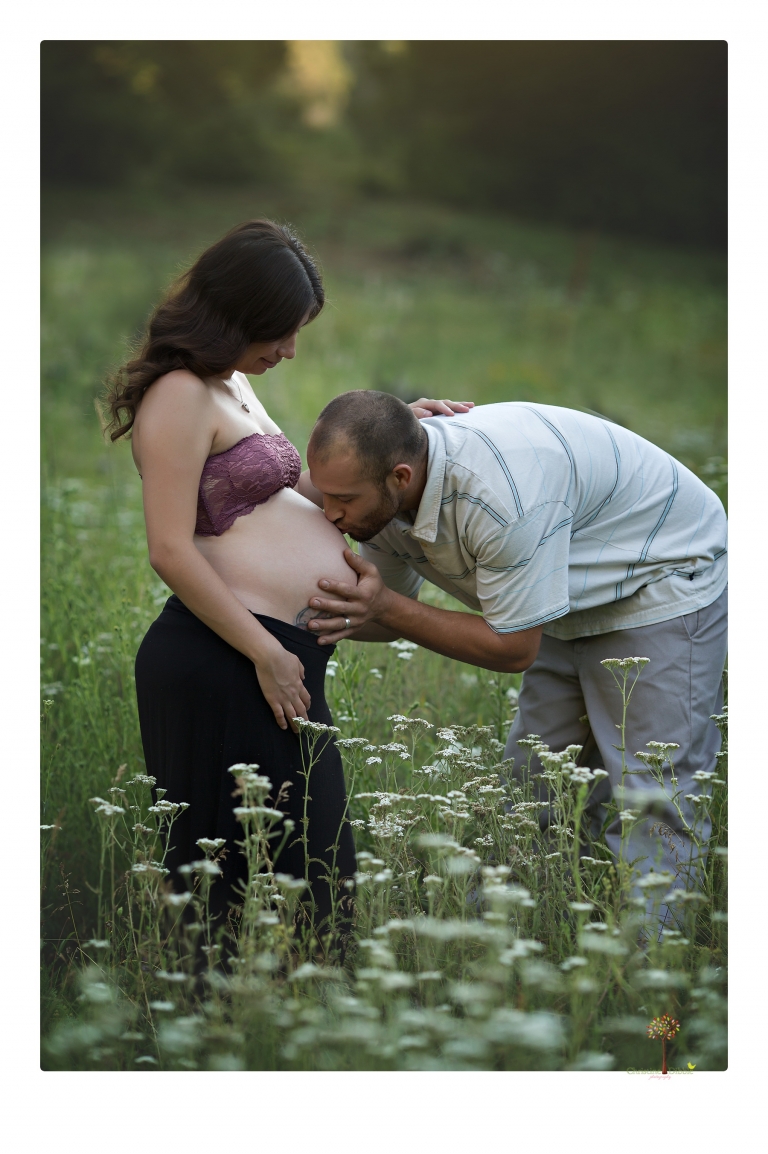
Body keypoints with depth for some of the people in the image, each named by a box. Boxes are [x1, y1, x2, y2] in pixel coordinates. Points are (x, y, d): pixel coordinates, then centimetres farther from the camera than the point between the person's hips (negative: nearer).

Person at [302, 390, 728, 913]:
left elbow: (513, 649, -28)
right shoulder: (384, 492, -13)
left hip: (665, 585, -8)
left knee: (648, 811, -11)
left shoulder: (499, 494, -39)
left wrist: (386, 606, -30)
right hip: (575, 608, 8)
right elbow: (394, 615, 4)